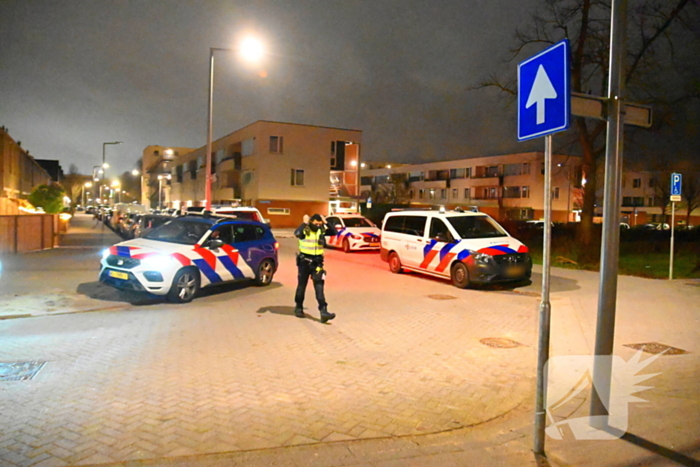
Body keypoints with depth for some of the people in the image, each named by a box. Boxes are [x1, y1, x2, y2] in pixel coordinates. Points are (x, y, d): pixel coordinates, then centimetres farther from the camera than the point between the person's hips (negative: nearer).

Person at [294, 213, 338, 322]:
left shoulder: (322, 230, 2)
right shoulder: (304, 230, -11)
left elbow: (334, 232, -5)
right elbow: (297, 233, -33)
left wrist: (326, 223, -10)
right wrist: (304, 223, -25)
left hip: (317, 262, 3)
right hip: (304, 261, -3)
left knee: (319, 286, -5)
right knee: (302, 285, 11)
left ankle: (323, 311, -10)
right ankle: (299, 308, 29)